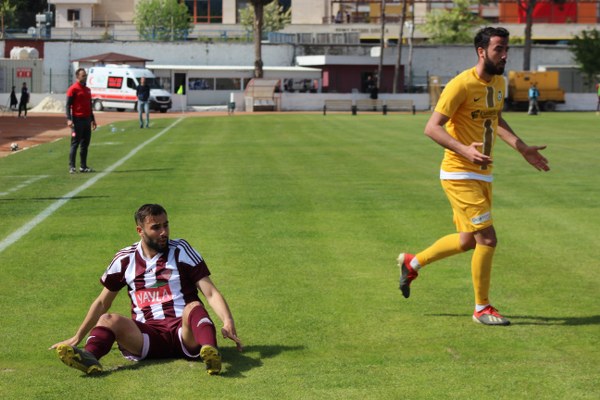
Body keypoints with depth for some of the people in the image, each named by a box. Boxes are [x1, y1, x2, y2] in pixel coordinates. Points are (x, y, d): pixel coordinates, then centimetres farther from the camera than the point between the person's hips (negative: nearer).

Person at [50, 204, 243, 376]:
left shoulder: (181, 250, 7)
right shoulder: (125, 259, 12)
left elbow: (210, 293, 1)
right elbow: (102, 303, 22)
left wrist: (228, 322, -17)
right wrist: (77, 338, 20)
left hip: (183, 332, -2)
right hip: (147, 337, 2)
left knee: (194, 307, -33)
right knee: (108, 320, -23)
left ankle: (210, 353, -62)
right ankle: (88, 358, -54)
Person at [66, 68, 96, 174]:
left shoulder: (87, 90, 16)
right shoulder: (73, 89, -7)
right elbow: (68, 105, -12)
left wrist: (92, 119, 21)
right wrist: (69, 119, -21)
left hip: (87, 120, 8)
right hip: (77, 120, -8)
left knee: (85, 144, 9)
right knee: (75, 143, -6)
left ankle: (83, 166, 14)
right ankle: (71, 166, -3)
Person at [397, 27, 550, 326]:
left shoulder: (498, 82, 8)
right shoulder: (462, 85, -18)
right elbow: (432, 128, -20)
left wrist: (523, 149, 18)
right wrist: (465, 150, -33)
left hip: (482, 174, 9)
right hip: (460, 175, -9)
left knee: (467, 240, 17)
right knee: (487, 238, -10)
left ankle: (413, 263, 37)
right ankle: (482, 308, 5)